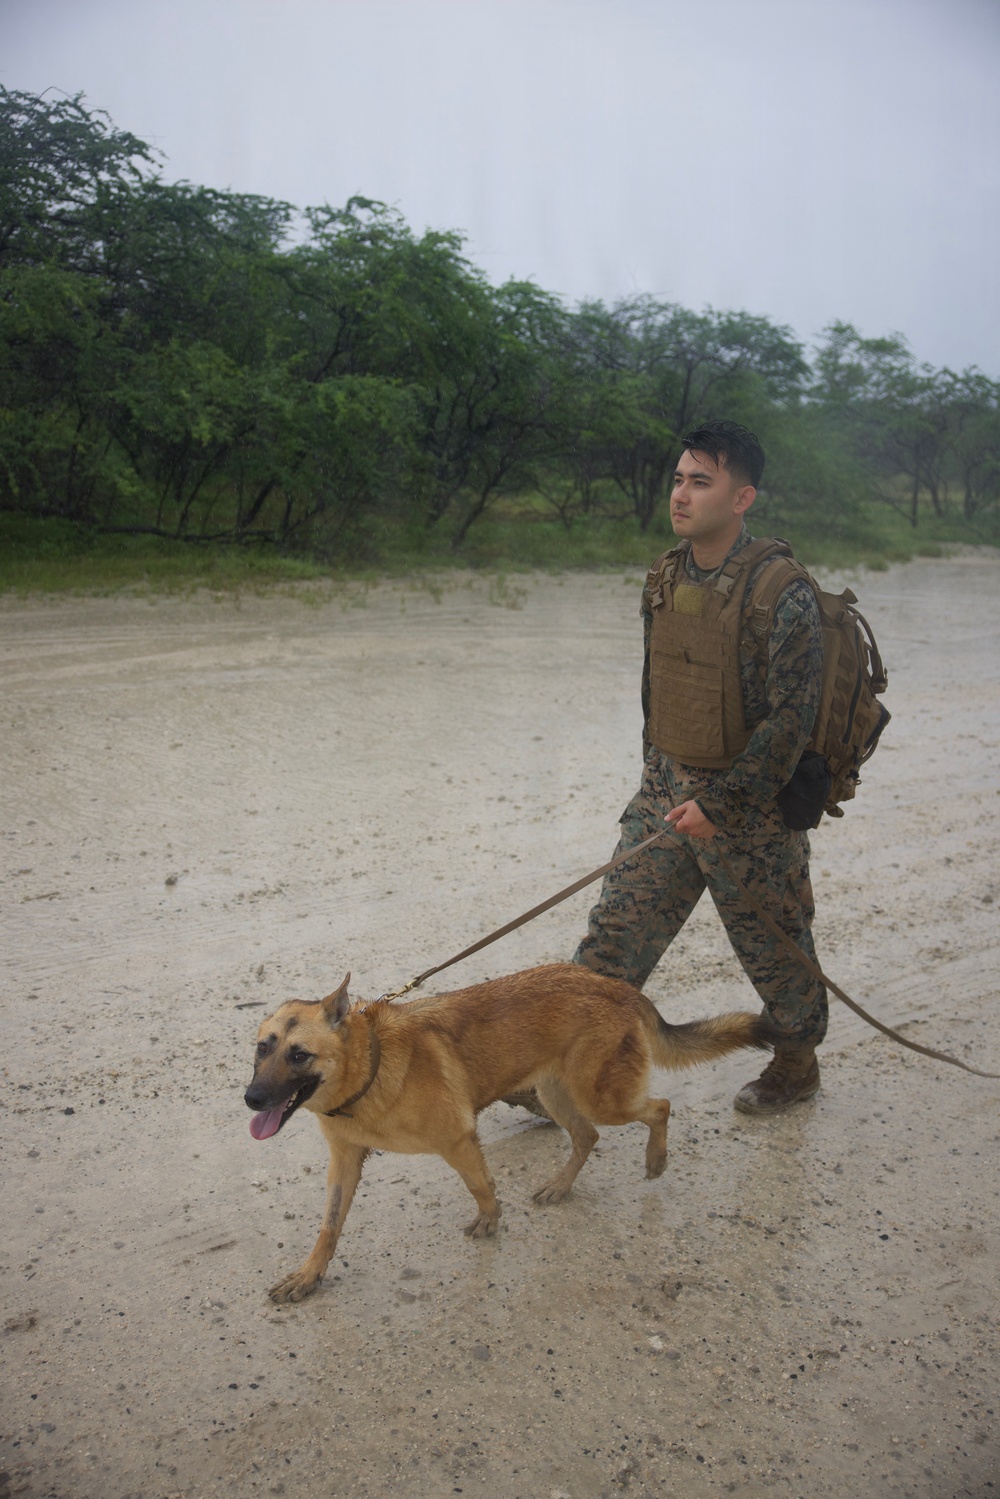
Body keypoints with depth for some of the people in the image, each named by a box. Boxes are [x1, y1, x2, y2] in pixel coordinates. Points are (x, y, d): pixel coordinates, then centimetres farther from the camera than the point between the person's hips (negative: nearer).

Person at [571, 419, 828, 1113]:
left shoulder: (780, 593, -19)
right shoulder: (665, 578, 4)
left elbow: (790, 718, -20)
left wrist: (718, 804, -22)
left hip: (750, 803, -6)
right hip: (666, 794, 6)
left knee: (775, 945, 13)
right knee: (615, 933, 5)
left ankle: (797, 1063, 38)